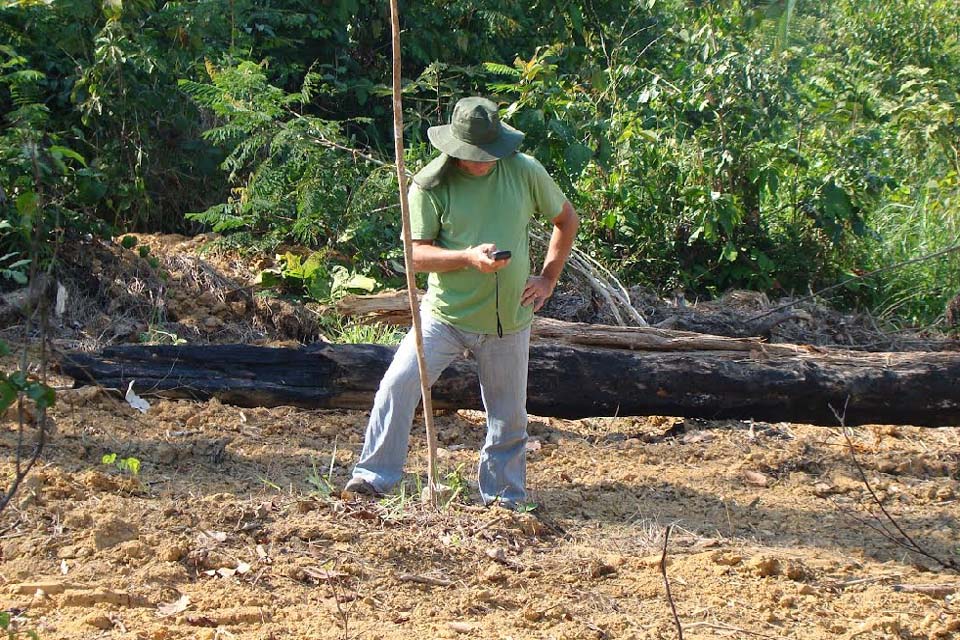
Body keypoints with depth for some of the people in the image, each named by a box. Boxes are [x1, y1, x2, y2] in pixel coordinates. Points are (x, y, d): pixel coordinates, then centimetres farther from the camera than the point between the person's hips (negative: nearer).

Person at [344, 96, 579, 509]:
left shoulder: (525, 172, -1)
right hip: (446, 315, -2)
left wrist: (548, 278, 6)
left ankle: (505, 497, 24)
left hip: (508, 321, 2)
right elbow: (416, 254, -9)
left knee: (509, 416, 9)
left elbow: (567, 220, 14)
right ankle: (375, 475, -8)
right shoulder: (430, 185, -8)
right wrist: (469, 257, -25)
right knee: (399, 383, -17)